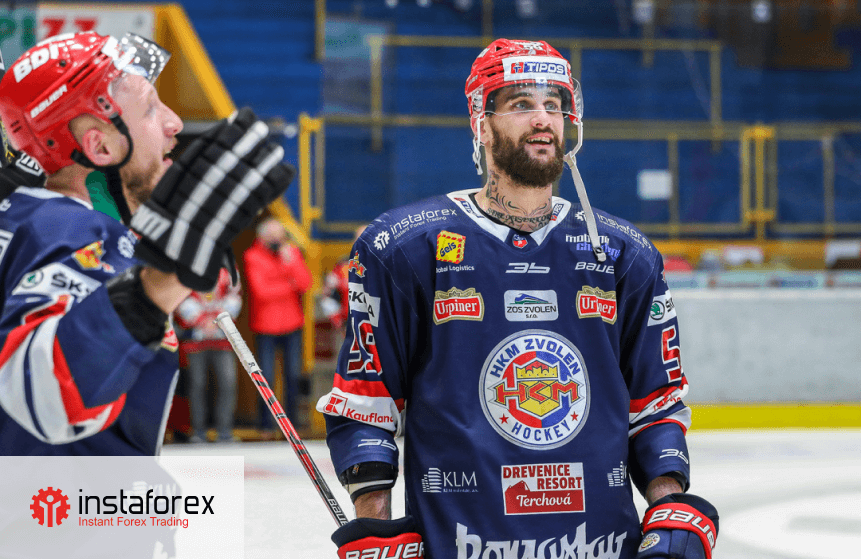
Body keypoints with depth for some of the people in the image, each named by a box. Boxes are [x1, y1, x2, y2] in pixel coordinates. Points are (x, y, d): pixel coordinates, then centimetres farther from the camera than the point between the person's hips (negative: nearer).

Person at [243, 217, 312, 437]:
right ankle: (266, 425, 2)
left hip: (292, 326, 3)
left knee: (293, 377, 3)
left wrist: (290, 261, -16)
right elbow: (261, 290, -15)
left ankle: (291, 424, 10)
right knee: (267, 378, -5)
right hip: (266, 326, -3)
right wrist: (291, 286, -7)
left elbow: (305, 283, -3)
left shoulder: (292, 252, 7)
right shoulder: (252, 257, -5)